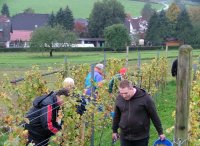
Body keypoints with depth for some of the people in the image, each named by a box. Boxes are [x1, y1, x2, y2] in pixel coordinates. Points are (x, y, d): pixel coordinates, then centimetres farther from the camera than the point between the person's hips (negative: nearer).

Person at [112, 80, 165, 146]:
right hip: (125, 137, 3)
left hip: (141, 137, -3)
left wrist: (160, 132, -2)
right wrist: (114, 131, 19)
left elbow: (154, 116, -7)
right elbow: (117, 116, 12)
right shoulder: (119, 98, -3)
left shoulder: (145, 98, -15)